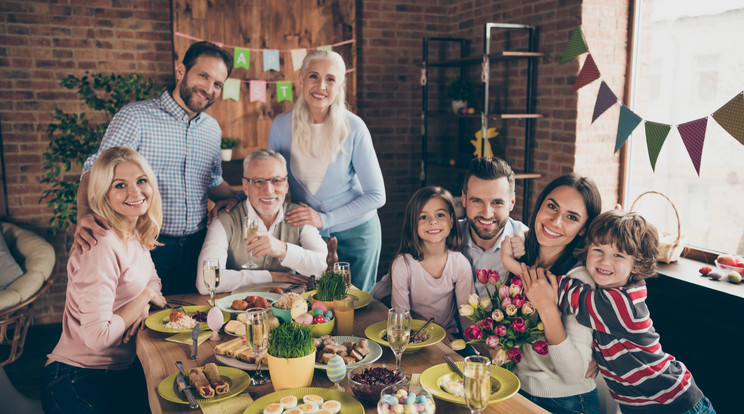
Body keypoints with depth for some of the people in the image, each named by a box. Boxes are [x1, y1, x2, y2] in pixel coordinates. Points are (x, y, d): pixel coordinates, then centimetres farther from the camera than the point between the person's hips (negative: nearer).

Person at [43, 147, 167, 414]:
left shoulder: (134, 235, 4)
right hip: (78, 381, -8)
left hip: (121, 369, 8)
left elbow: (153, 281, 18)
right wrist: (145, 296, -12)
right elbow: (98, 336, -26)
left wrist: (142, 307, -5)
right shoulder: (102, 246, -23)